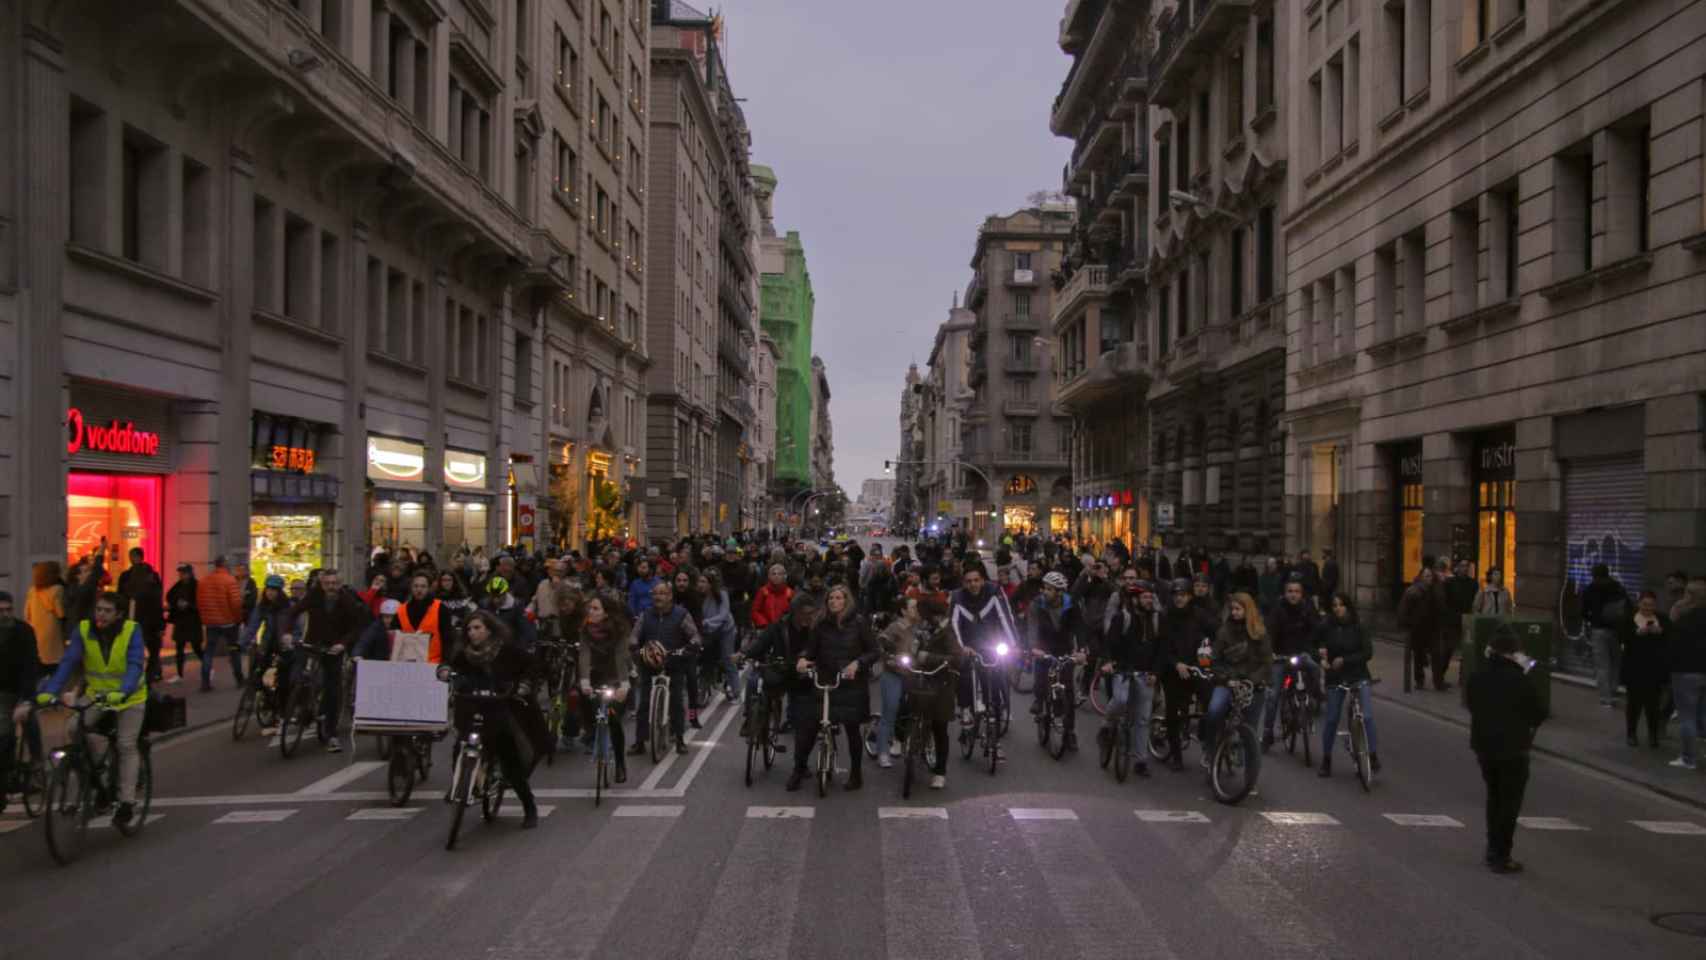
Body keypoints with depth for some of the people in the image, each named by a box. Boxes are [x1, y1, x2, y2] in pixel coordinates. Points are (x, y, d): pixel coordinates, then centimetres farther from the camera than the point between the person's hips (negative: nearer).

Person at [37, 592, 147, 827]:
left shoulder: (131, 631, -18)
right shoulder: (83, 630, -12)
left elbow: (135, 666, -28)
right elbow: (68, 663, -18)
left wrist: (121, 693, -44)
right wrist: (48, 691, -33)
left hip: (129, 697, -3)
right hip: (96, 695, 3)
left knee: (126, 745, -5)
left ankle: (127, 801, 3)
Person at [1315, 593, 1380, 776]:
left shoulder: (1358, 627, -7)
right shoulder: (1325, 627, -5)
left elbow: (1368, 652, -10)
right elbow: (1316, 645, 12)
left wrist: (1345, 660, -18)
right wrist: (1321, 656, -8)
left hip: (1358, 676, -1)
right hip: (1335, 678, 1)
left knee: (1367, 716, -13)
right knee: (1331, 719, 5)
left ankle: (1373, 755, 1)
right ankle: (1326, 759, 19)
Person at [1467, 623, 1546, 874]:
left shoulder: (1478, 677, -2)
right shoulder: (1519, 681, -18)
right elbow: (1539, 714, -10)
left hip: (1484, 745, 5)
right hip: (1512, 749, -5)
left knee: (1494, 797, 22)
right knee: (1510, 802, 5)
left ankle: (1493, 850, 30)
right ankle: (1500, 857, 7)